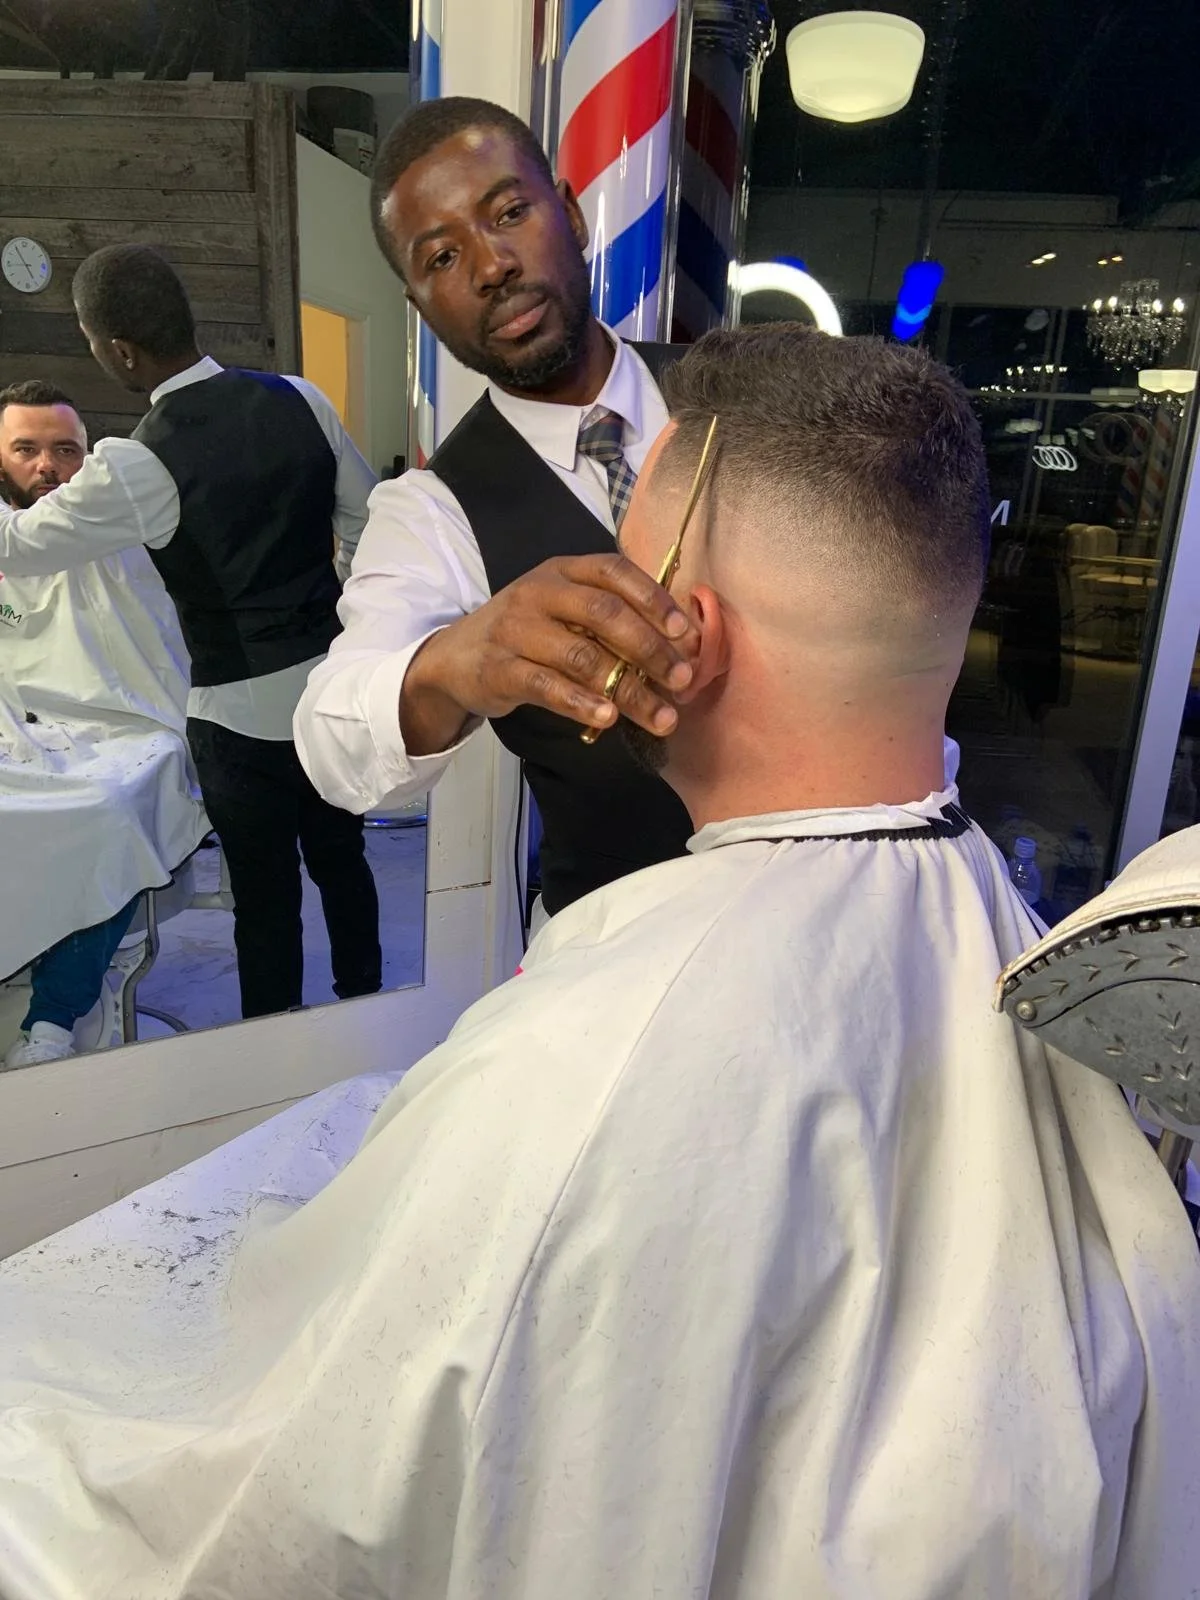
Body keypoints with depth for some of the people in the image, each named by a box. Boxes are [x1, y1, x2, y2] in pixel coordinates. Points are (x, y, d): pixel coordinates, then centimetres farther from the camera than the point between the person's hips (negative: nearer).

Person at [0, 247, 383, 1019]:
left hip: (242, 712, -5)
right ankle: (364, 1010, 41)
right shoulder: (300, 399, -4)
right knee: (341, 858, 22)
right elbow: (367, 520, 7)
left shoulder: (135, 465, -17)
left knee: (265, 894, 11)